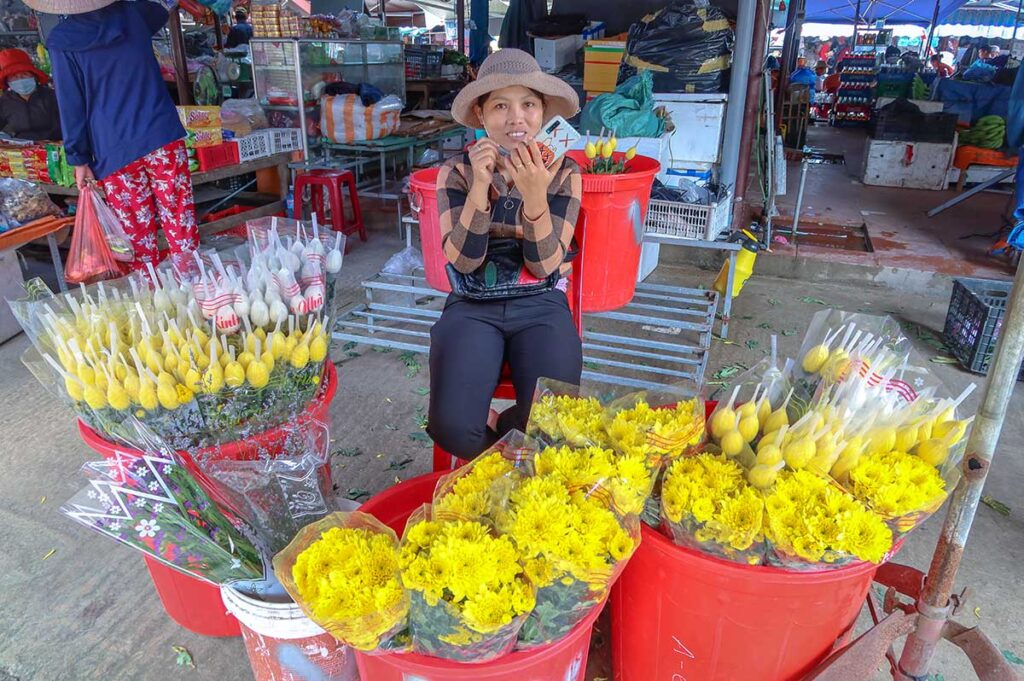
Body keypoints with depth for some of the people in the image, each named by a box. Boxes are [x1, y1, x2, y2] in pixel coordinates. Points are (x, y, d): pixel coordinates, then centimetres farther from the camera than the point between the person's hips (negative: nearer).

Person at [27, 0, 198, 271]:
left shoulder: (61, 41, 1)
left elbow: (70, 105, 1)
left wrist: (79, 158, 7)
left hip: (114, 152, -1)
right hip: (162, 137, 2)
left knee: (138, 235, 5)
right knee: (180, 221, 4)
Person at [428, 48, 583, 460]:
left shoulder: (564, 173, -1)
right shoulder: (457, 172, -1)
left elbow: (545, 266, -9)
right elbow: (463, 261, -11)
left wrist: (535, 196, -25)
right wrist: (480, 185, -24)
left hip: (540, 307, 1)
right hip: (472, 308, 0)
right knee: (451, 427, -25)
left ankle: (494, 436, 12)